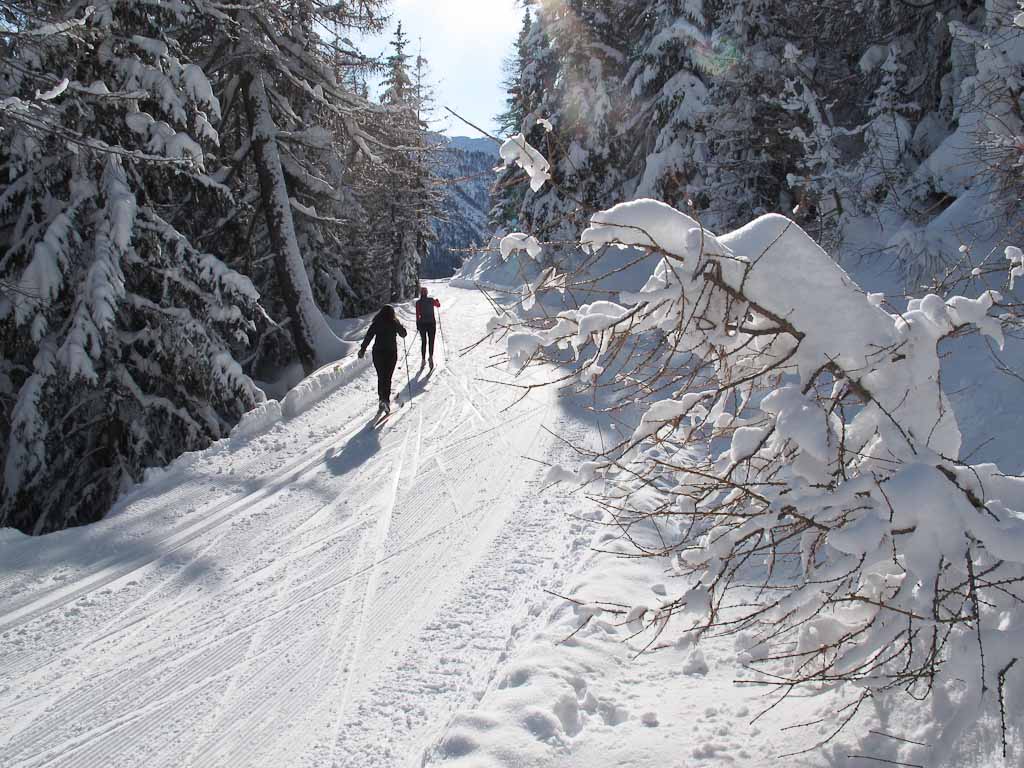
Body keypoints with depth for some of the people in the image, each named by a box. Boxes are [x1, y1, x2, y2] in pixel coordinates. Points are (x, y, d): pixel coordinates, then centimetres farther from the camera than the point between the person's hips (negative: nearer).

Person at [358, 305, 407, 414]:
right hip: (391, 353, -1)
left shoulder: (376, 323, 0)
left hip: (378, 353, 2)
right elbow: (403, 334, 11)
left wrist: (362, 350, 1)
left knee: (381, 376, 15)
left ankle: (382, 398, 13)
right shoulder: (395, 323, -3)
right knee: (387, 377, -1)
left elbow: (368, 337, -4)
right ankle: (385, 399, -17)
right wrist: (401, 327, 31)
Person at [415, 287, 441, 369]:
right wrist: (437, 301, 41)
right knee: (431, 342, 6)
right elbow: (438, 305, 19)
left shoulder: (418, 302, -6)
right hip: (431, 323, 0)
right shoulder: (431, 300, -2)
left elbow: (417, 314, -8)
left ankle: (423, 360, 14)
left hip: (422, 323, 0)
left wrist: (417, 325, 1)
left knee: (423, 342, 13)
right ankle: (431, 356, -16)